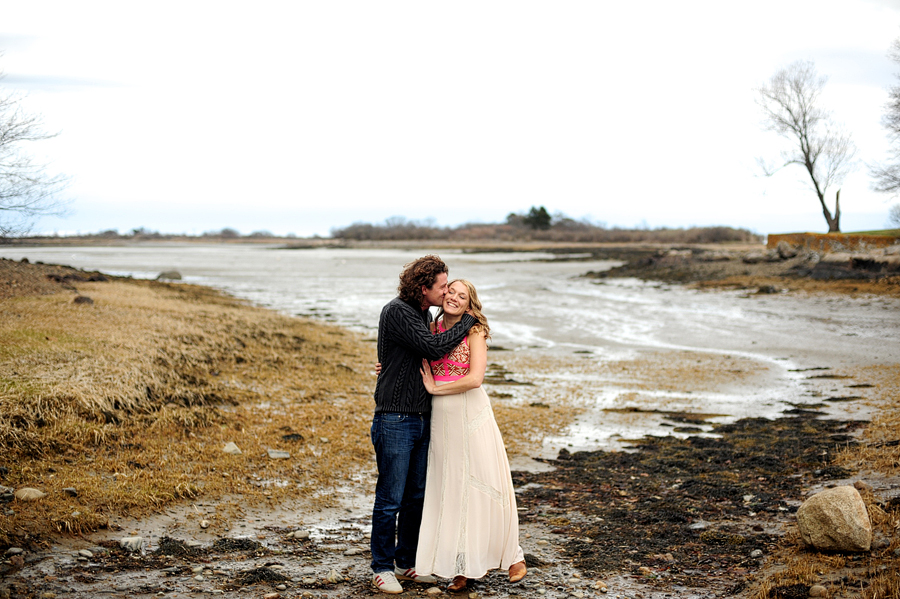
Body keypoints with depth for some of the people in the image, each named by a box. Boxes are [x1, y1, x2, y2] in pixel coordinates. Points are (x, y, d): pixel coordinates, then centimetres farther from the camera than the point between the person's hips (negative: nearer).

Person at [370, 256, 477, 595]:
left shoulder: (425, 313, 13)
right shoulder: (397, 311, -14)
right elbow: (434, 348, -22)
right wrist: (467, 321, -11)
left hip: (422, 420, 8)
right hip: (394, 420, -8)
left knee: (417, 496, 13)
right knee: (390, 499, -1)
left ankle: (407, 562, 25)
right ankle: (382, 567, 11)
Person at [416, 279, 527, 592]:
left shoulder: (474, 331, -5)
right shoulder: (433, 328, 8)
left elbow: (474, 378, -17)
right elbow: (424, 368, 23)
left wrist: (435, 389, -11)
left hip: (471, 414, -4)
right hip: (440, 418, 4)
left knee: (484, 485, 1)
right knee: (449, 489, 5)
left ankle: (512, 555, 17)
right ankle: (462, 565, 14)